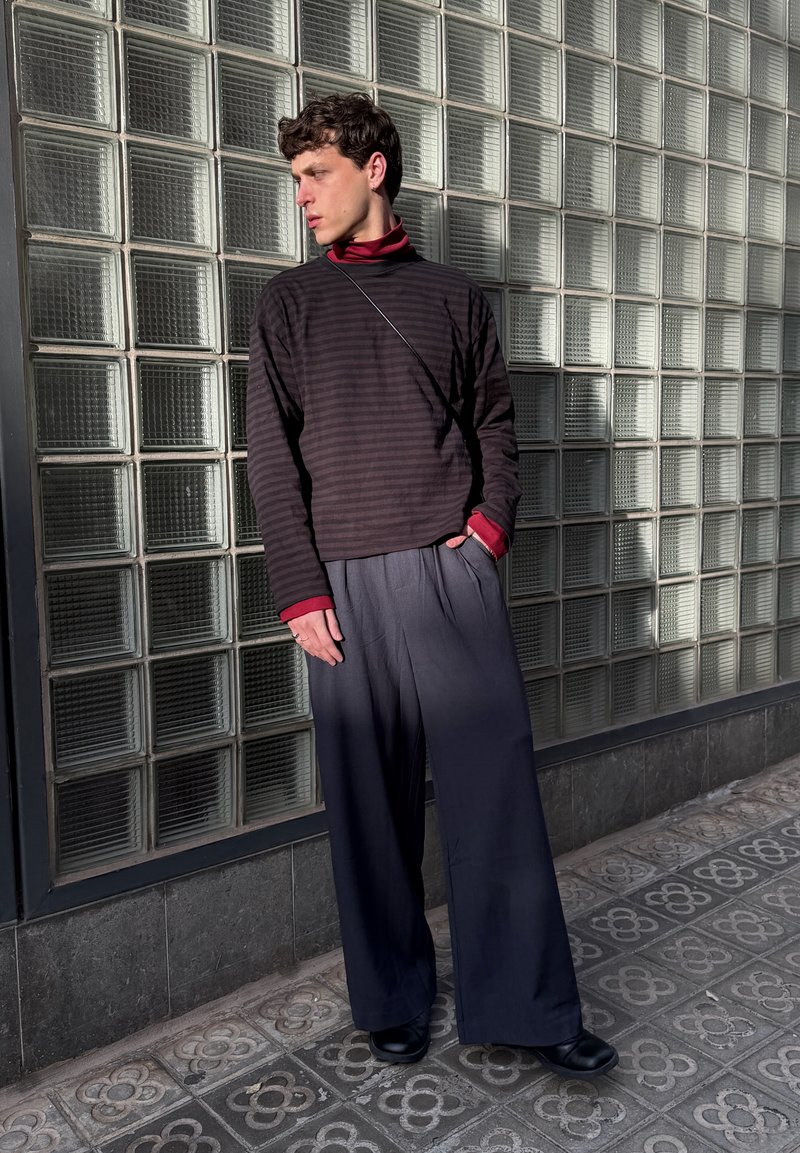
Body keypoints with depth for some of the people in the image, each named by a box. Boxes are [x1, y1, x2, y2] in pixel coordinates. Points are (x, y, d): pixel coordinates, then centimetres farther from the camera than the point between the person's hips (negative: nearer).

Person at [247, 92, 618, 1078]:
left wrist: (490, 524, -4)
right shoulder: (289, 301, 10)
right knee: (370, 800, 3)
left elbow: (494, 422, 14)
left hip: (455, 569, 1)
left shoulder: (453, 295, 14)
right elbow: (271, 453, 2)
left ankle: (527, 1006, 11)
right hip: (346, 581, -1)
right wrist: (299, 591, -6)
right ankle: (392, 1000, 19)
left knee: (497, 782, 0)